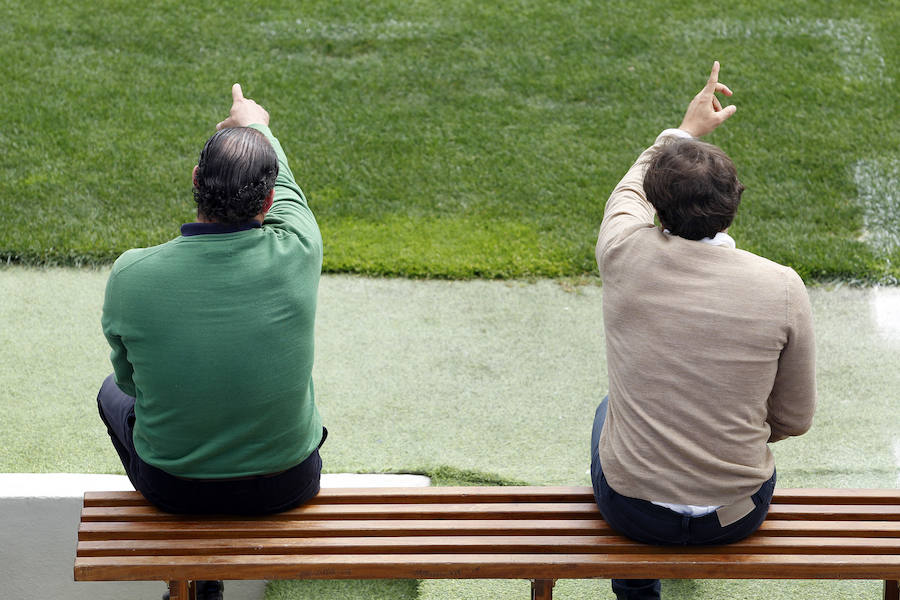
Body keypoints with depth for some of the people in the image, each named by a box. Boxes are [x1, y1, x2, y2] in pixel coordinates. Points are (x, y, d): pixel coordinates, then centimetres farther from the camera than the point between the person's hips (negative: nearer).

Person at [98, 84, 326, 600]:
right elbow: (286, 191, 3)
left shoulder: (131, 275, -23)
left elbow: (130, 377, -3)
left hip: (171, 484, 0)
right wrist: (258, 125, 25)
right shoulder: (297, 254, -22)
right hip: (286, 485, 1)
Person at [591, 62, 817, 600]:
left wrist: (688, 129, 25)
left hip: (632, 509, 0)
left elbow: (630, 191, 10)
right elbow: (794, 419, -5)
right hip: (737, 515, 1)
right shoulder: (783, 288, -16)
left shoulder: (626, 257, -16)